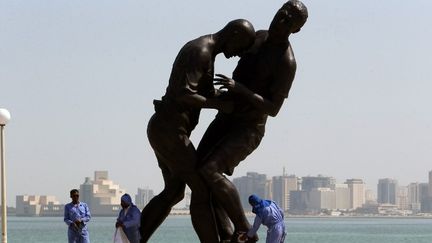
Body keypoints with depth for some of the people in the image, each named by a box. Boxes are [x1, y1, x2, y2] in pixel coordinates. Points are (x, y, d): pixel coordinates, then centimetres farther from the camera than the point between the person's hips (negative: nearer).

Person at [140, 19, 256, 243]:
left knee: (174, 192, 20)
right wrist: (220, 105, -18)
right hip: (169, 131, -11)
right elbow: (182, 94, -26)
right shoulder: (200, 52, -16)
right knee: (202, 189, -5)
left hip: (163, 130, 11)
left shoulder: (204, 52, 18)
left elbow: (209, 94, 29)